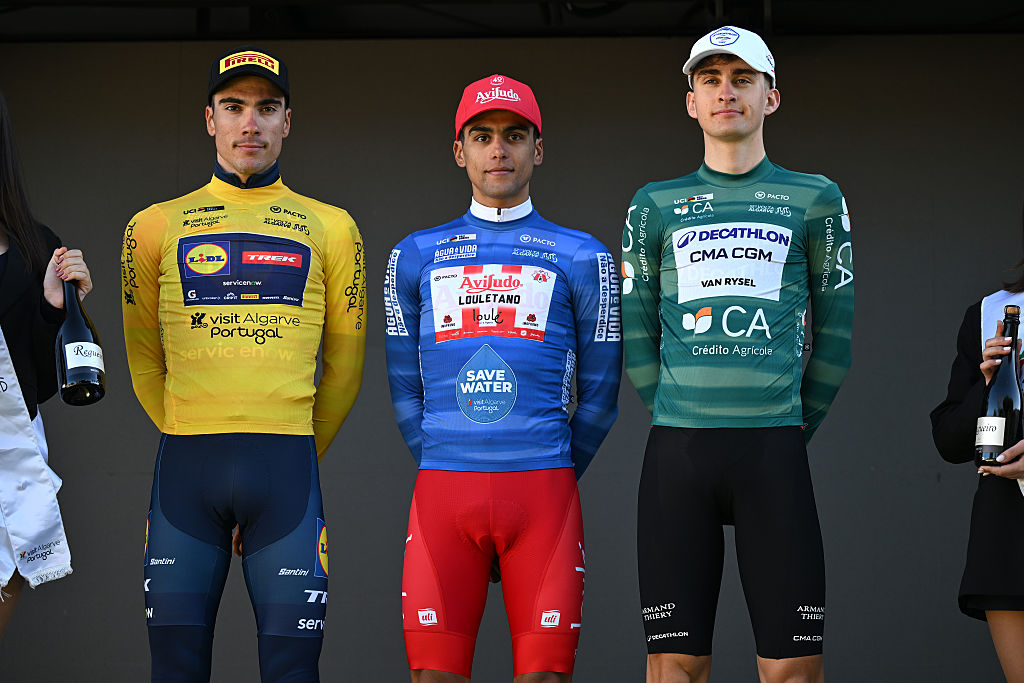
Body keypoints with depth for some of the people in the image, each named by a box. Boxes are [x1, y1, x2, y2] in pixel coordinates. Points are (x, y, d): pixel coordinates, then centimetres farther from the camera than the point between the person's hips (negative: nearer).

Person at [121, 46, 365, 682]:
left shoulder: (330, 229, 9)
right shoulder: (157, 228, 9)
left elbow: (344, 363, 14)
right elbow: (145, 358, 17)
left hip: (287, 463, 0)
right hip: (185, 461, 1)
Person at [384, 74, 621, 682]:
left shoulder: (580, 259, 8)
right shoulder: (418, 257, 13)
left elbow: (599, 393, 11)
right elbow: (405, 387, 16)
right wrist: (445, 474, 12)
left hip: (544, 489, -1)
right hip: (443, 491, 1)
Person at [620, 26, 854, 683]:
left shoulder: (814, 199, 9)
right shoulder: (657, 206, 12)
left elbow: (834, 327, 11)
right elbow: (636, 330, 14)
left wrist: (797, 426, 9)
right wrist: (676, 421, 9)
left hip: (775, 449, -1)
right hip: (676, 450, 1)